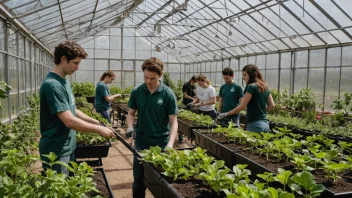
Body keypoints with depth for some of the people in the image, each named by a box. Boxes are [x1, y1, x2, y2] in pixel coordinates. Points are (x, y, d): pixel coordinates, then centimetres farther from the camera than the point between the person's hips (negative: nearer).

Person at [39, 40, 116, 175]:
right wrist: (99, 129, -18)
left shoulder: (64, 81, 8)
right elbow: (69, 121, -27)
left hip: (67, 147, 9)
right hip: (56, 152, -9)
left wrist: (97, 122, 9)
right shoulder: (52, 85, -23)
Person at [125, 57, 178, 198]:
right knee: (139, 179, 11)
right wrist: (130, 127, -14)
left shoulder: (168, 94, -10)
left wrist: (170, 144, -23)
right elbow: (131, 113, 8)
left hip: (161, 143, -2)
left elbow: (173, 122, -9)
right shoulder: (136, 92, -3)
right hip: (141, 142, 2)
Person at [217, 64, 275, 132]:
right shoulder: (264, 87, 12)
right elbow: (272, 105, 14)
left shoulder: (251, 87, -12)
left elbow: (242, 106, -12)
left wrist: (225, 114, -4)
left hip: (254, 124, -8)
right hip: (265, 123, 8)